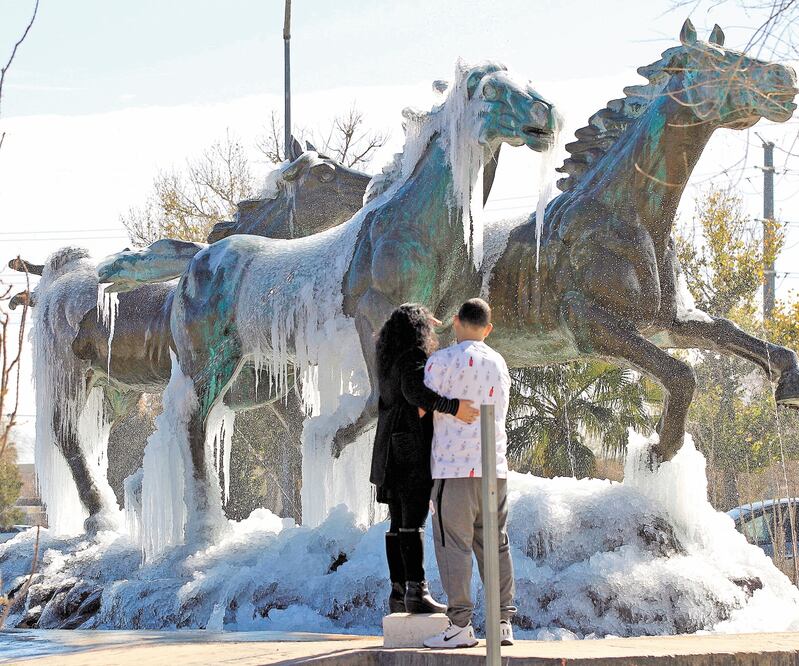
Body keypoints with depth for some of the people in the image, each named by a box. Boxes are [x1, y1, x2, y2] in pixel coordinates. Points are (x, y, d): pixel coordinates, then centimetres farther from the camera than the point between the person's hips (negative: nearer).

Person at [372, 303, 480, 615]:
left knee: (399, 523, 8)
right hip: (414, 447, -9)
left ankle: (398, 592, 7)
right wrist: (452, 407, -37)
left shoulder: (389, 359, 16)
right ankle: (417, 592, -18)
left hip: (391, 448, 9)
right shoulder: (414, 357, -11)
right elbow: (413, 390, -30)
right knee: (414, 520, -13)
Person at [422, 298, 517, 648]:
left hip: (455, 467, -6)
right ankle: (503, 623, 8)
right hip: (495, 468, 6)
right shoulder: (499, 364, 15)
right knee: (495, 546, 9)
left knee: (454, 546, -4)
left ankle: (460, 626, -7)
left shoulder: (443, 361, -5)